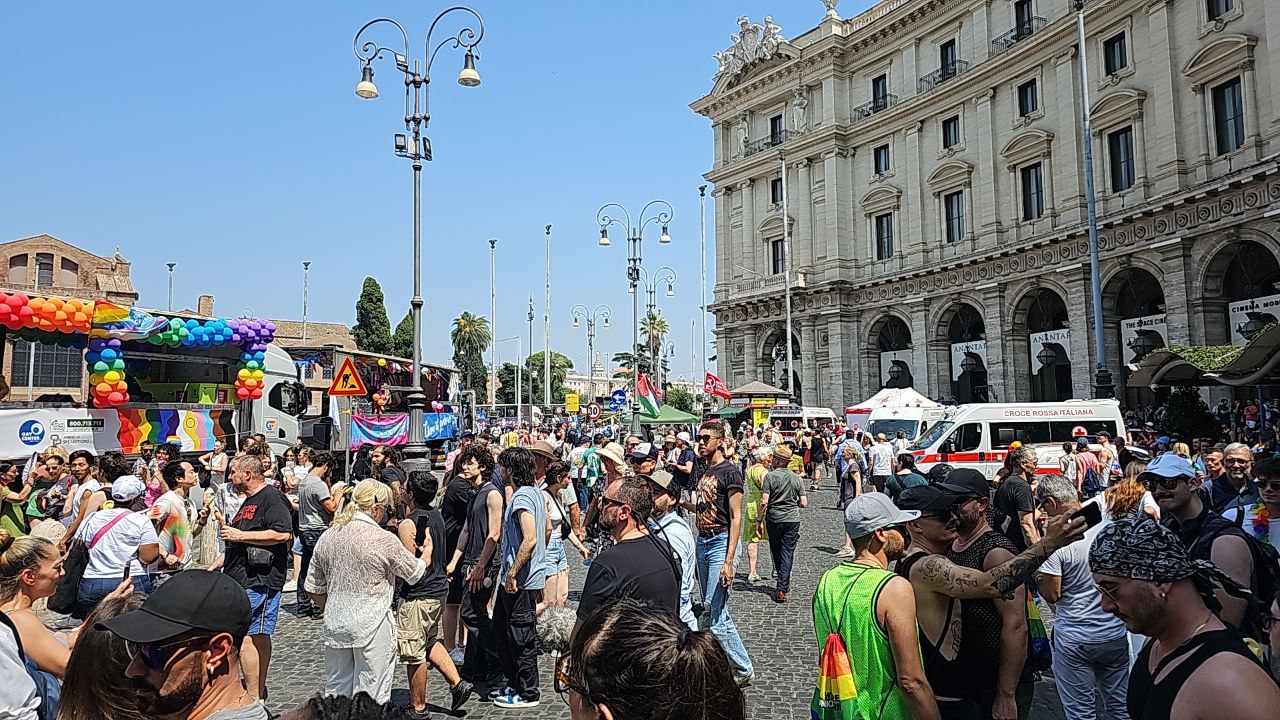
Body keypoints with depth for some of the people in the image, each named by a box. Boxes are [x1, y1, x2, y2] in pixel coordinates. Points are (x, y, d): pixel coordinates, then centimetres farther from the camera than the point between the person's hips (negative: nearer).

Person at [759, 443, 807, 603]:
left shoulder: (770, 476, -9)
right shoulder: (797, 478, 1)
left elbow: (764, 502, -14)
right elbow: (804, 503, -1)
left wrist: (759, 520, -4)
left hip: (774, 519, -2)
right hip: (792, 519, 2)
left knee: (776, 552, 15)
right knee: (788, 552, 3)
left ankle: (783, 585, 27)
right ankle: (782, 588, -5)